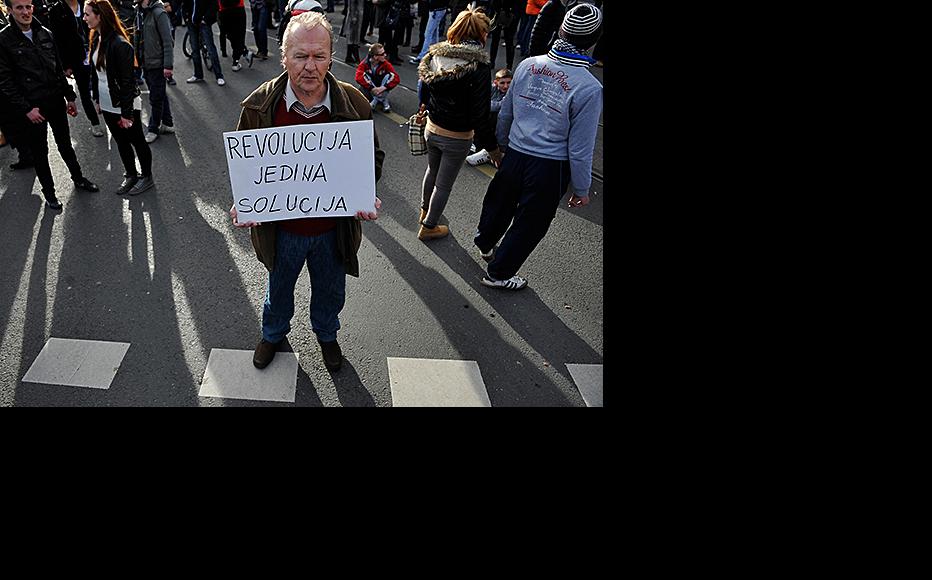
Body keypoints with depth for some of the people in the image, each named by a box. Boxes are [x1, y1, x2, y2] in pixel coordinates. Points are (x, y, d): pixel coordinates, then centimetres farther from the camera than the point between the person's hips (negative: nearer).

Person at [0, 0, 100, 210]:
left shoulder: (45, 34, 5)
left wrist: (70, 97, 10)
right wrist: (26, 109, -16)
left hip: (56, 102, 4)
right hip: (32, 108, -4)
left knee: (65, 144, 18)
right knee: (40, 153, 8)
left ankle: (78, 179, 36)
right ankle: (49, 192, 21)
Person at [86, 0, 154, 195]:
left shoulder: (119, 44, -22)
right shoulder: (96, 39, 3)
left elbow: (127, 81, -21)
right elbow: (95, 72, 12)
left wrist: (126, 112, -19)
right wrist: (97, 99, 14)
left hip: (125, 105, -8)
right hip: (107, 104, 8)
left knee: (137, 142, 8)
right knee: (121, 142, 18)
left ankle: (147, 178, 24)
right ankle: (130, 175, 33)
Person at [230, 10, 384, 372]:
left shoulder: (353, 104, -15)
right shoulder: (259, 105, -15)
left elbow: (373, 158, -1)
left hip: (334, 229, 0)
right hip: (280, 228, 0)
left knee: (330, 291, 25)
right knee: (279, 288, 27)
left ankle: (326, 335, 57)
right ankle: (274, 333, 58)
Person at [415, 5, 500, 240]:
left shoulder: (436, 55, -6)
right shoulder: (478, 67, -23)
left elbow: (425, 88, 8)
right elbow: (481, 113, -23)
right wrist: (492, 146, -13)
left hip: (432, 129, 6)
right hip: (457, 137, -6)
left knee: (432, 171, 30)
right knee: (444, 184, 13)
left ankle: (425, 210, 52)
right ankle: (428, 227, 29)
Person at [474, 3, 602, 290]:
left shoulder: (529, 65, -6)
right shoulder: (589, 88, -21)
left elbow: (505, 113, 6)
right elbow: (580, 148, -15)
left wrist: (503, 143, 24)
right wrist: (581, 189, -2)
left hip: (515, 155, 5)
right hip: (550, 168, -5)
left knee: (501, 203, 28)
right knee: (530, 224, 16)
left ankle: (484, 243, 55)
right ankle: (499, 273, 32)